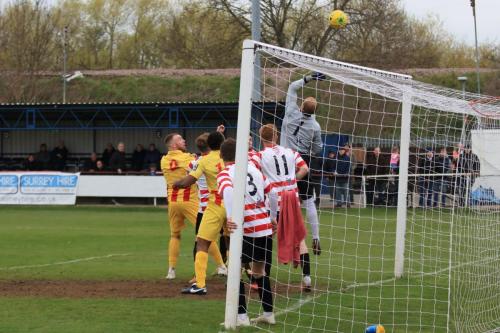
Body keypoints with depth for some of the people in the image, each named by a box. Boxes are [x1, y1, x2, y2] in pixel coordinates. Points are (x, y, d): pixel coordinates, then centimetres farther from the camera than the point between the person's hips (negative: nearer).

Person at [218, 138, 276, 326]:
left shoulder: (225, 174, -5)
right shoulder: (253, 169, 13)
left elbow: (228, 191, -27)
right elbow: (271, 192, 17)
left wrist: (230, 217, -35)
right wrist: (273, 218, 28)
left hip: (247, 230, -6)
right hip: (265, 228, 6)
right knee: (259, 270, 21)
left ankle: (241, 317, -4)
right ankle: (268, 314, 24)